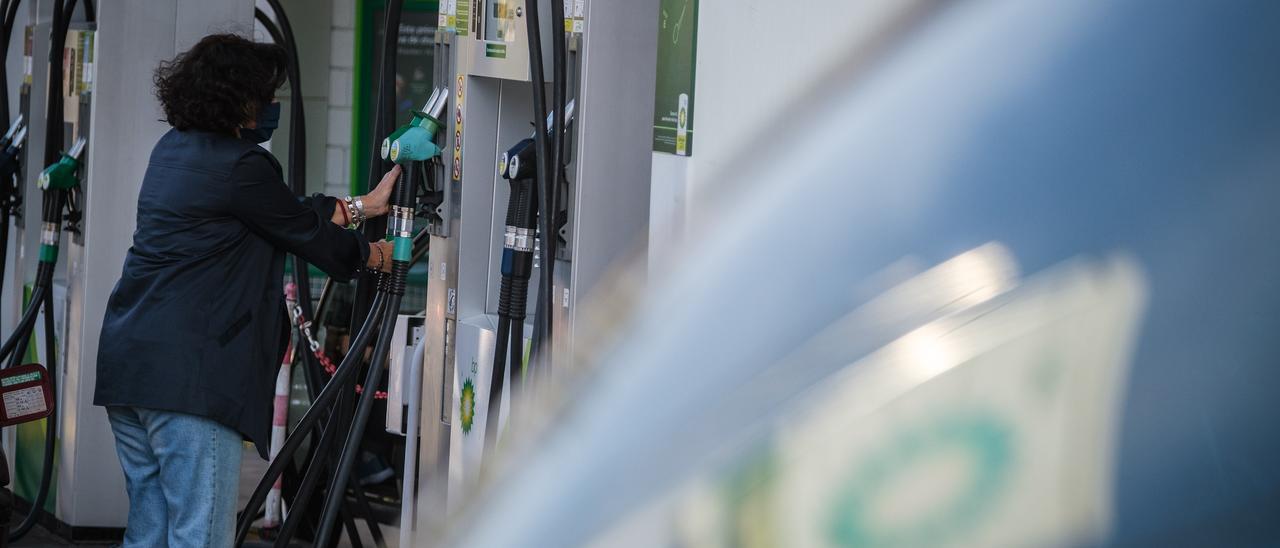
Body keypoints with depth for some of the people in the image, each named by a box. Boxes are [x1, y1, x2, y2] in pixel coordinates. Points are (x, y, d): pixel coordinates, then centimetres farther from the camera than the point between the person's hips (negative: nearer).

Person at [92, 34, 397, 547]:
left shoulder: (173, 149, 15)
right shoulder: (240, 166, -13)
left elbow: (286, 212, 22)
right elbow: (302, 231, 0)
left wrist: (362, 206, 27)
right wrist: (374, 255, 18)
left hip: (127, 364, 10)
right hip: (187, 376, -10)